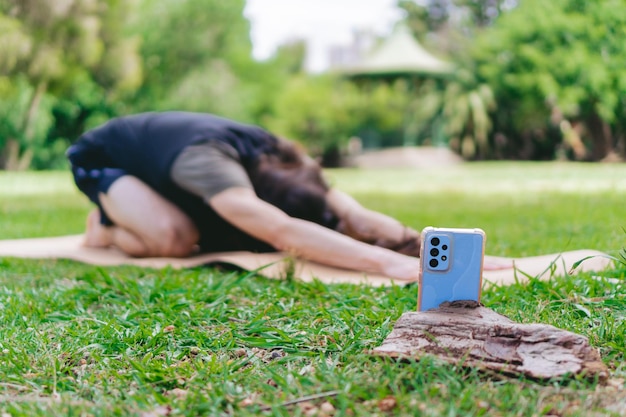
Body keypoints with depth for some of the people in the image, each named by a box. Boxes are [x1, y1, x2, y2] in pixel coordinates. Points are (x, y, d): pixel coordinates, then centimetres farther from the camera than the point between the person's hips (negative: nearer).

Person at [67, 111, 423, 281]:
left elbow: (358, 217, -33)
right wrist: (386, 262, -70)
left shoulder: (282, 161, -24)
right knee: (176, 238, -32)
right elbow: (283, 232, -62)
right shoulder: (208, 161, -46)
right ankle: (106, 226, 0)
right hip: (99, 158, -7)